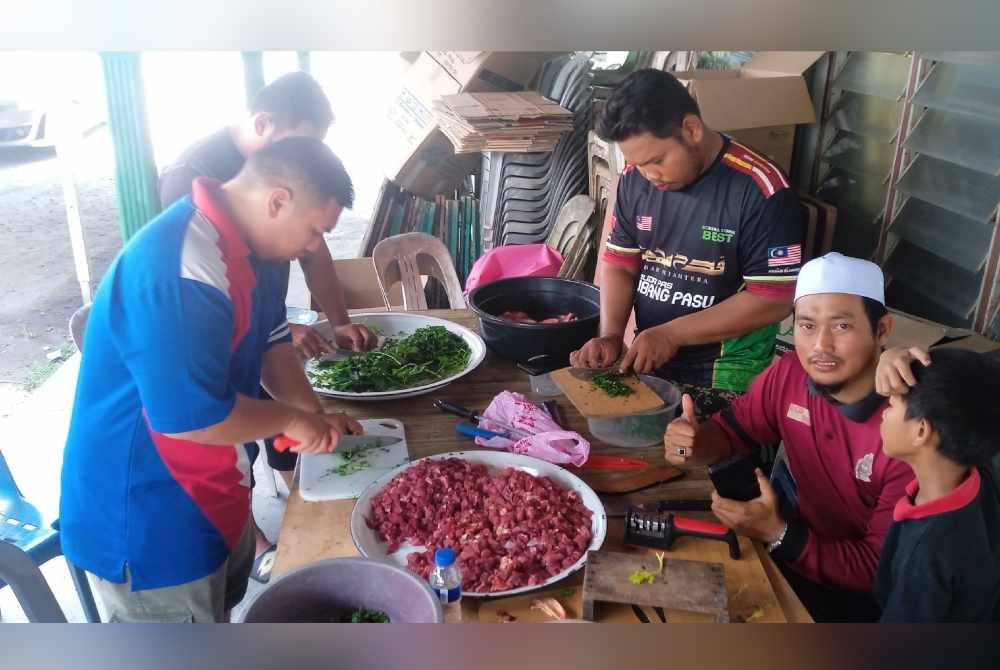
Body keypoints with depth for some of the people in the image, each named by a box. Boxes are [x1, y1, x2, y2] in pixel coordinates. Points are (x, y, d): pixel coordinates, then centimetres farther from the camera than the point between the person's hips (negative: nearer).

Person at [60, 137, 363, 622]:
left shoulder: (244, 243, -1)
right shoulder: (179, 273, -34)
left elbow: (270, 341, 9)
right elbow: (188, 416, -35)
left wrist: (316, 416, -3)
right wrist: (291, 418, -20)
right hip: (145, 515, -9)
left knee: (222, 605, 31)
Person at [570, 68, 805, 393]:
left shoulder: (760, 190, -19)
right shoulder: (636, 177, -3)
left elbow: (774, 299, -18)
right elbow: (620, 263, 4)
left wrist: (671, 334, -19)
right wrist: (610, 336, -12)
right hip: (646, 361, 4)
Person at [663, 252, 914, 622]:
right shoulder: (788, 374, -15)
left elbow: (881, 569, -21)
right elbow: (732, 430, 2)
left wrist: (777, 534, -32)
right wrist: (695, 444, -21)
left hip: (858, 592, -4)